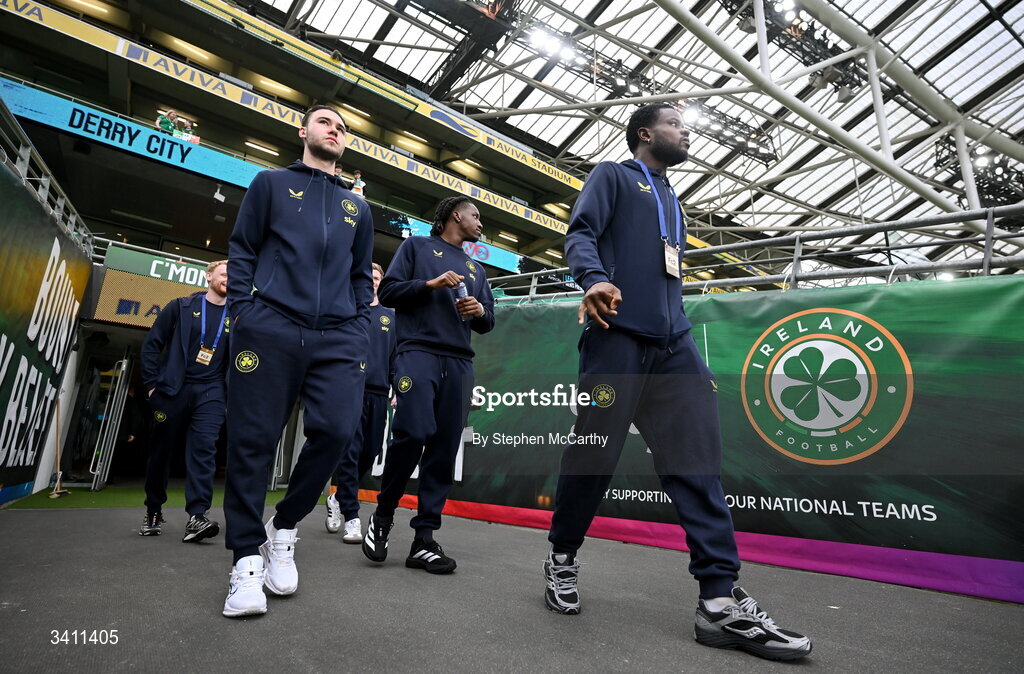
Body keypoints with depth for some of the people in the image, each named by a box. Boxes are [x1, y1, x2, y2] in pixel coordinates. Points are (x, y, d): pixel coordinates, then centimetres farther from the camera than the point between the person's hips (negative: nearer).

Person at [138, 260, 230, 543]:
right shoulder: (182, 307, 5)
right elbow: (152, 344, 4)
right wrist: (152, 383, -1)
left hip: (210, 393, 0)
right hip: (172, 390, 0)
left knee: (204, 449, -12)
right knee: (161, 451, 8)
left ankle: (197, 516, -15)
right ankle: (153, 512, 26)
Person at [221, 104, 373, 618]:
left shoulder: (357, 207, 25)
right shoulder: (272, 184, 18)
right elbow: (242, 250, 11)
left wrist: (359, 328, 9)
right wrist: (243, 311, -2)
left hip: (338, 338, 3)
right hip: (270, 328, -2)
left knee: (337, 430, -12)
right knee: (253, 440, -3)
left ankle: (284, 528, 12)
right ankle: (247, 559, 9)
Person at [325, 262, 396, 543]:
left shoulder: (390, 316, 16)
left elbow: (396, 354, 14)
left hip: (378, 393, 3)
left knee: (370, 452, 7)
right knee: (350, 452, -6)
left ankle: (339, 498, 30)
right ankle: (351, 516, 3)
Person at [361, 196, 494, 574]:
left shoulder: (475, 269, 28)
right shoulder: (417, 246, 14)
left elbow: (487, 323, 23)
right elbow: (388, 291, 4)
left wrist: (480, 310, 1)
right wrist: (430, 284, -9)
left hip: (459, 363, 5)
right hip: (418, 353, -5)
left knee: (445, 448, -3)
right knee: (413, 433, -20)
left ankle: (424, 539, 2)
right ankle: (383, 515, 5)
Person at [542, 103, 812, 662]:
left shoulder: (670, 199, 32)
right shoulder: (612, 176, 12)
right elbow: (580, 233, -5)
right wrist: (594, 277, -25)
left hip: (674, 343, 7)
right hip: (618, 334, -7)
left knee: (697, 459, -4)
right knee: (593, 454, -3)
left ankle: (720, 600, -2)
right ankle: (562, 558, 18)